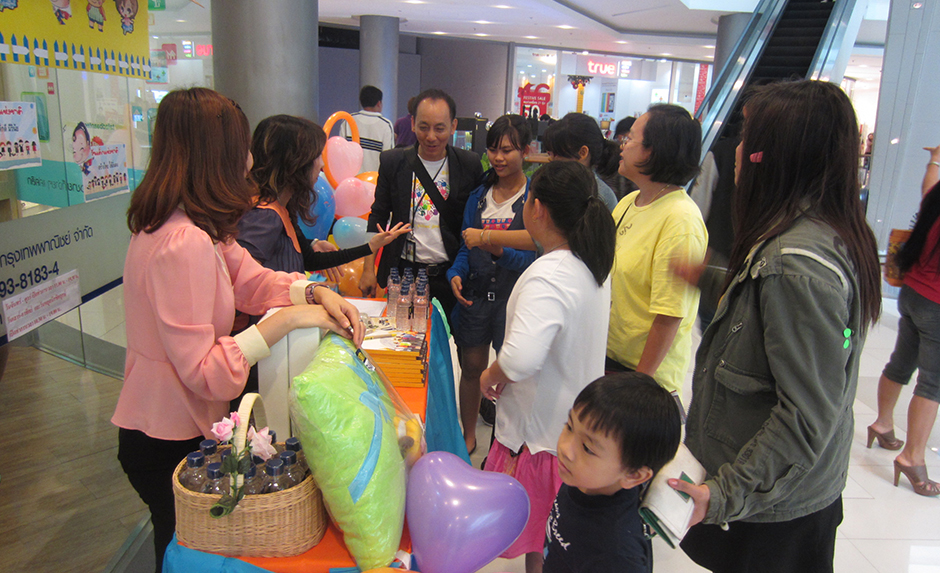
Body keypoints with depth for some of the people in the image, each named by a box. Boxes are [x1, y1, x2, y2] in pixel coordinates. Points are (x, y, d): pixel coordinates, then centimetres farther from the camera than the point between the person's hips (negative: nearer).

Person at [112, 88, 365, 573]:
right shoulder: (185, 245, -30)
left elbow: (249, 279, 4)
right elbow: (204, 373, -31)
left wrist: (315, 292, -12)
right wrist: (285, 320, -28)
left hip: (168, 427, 9)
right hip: (170, 444, -9)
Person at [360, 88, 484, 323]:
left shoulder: (470, 165, -1)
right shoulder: (393, 161, 2)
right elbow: (378, 216, 7)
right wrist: (369, 269, 3)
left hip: (450, 277, 0)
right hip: (403, 273, 1)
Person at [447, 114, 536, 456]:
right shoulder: (479, 194, 8)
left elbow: (537, 256, -13)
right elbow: (465, 245, 13)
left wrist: (497, 249, -29)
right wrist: (456, 274, -6)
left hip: (514, 298, -4)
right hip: (475, 295, 5)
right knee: (471, 368, 15)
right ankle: (468, 437, 34)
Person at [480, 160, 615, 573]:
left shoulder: (548, 276, -28)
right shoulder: (594, 265, 1)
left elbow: (521, 358, -41)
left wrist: (491, 375, -20)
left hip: (540, 430, -8)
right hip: (579, 424, 9)